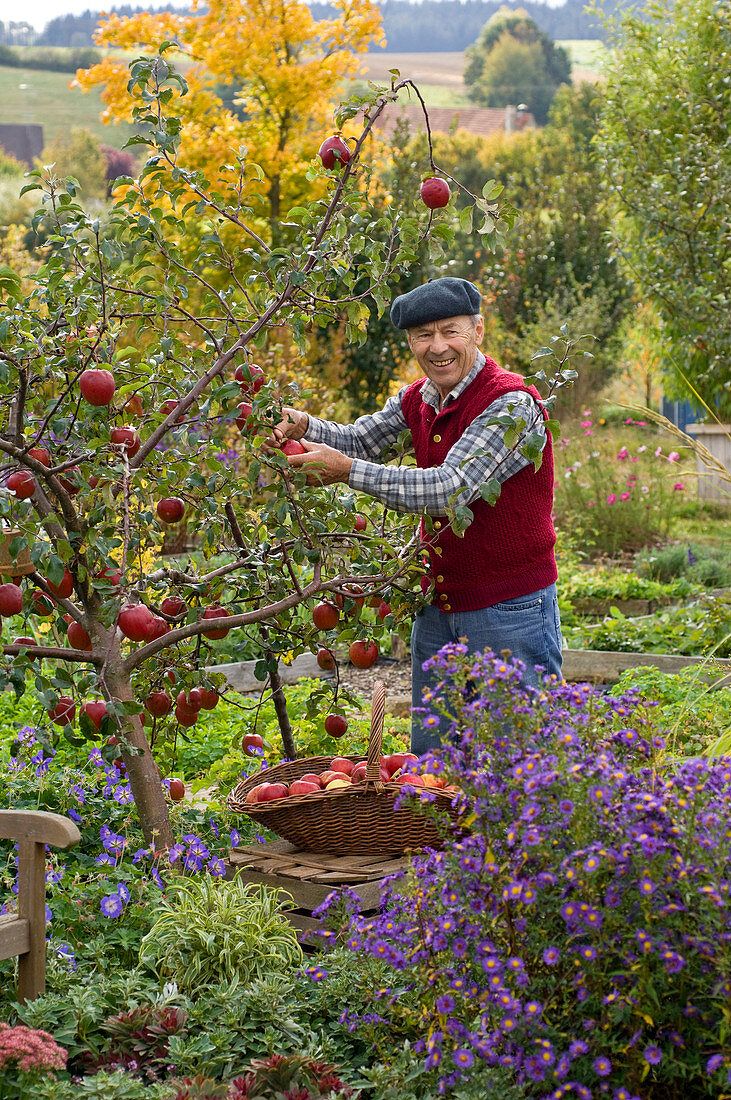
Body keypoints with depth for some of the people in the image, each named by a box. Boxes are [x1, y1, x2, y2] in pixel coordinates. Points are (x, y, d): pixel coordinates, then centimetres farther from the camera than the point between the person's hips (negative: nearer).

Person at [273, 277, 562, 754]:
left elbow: (450, 488, -27)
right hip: (439, 606, 8)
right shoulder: (418, 399, 7)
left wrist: (349, 471, -26)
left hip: (510, 611, -8)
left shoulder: (513, 404, -20)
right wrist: (304, 425, -12)